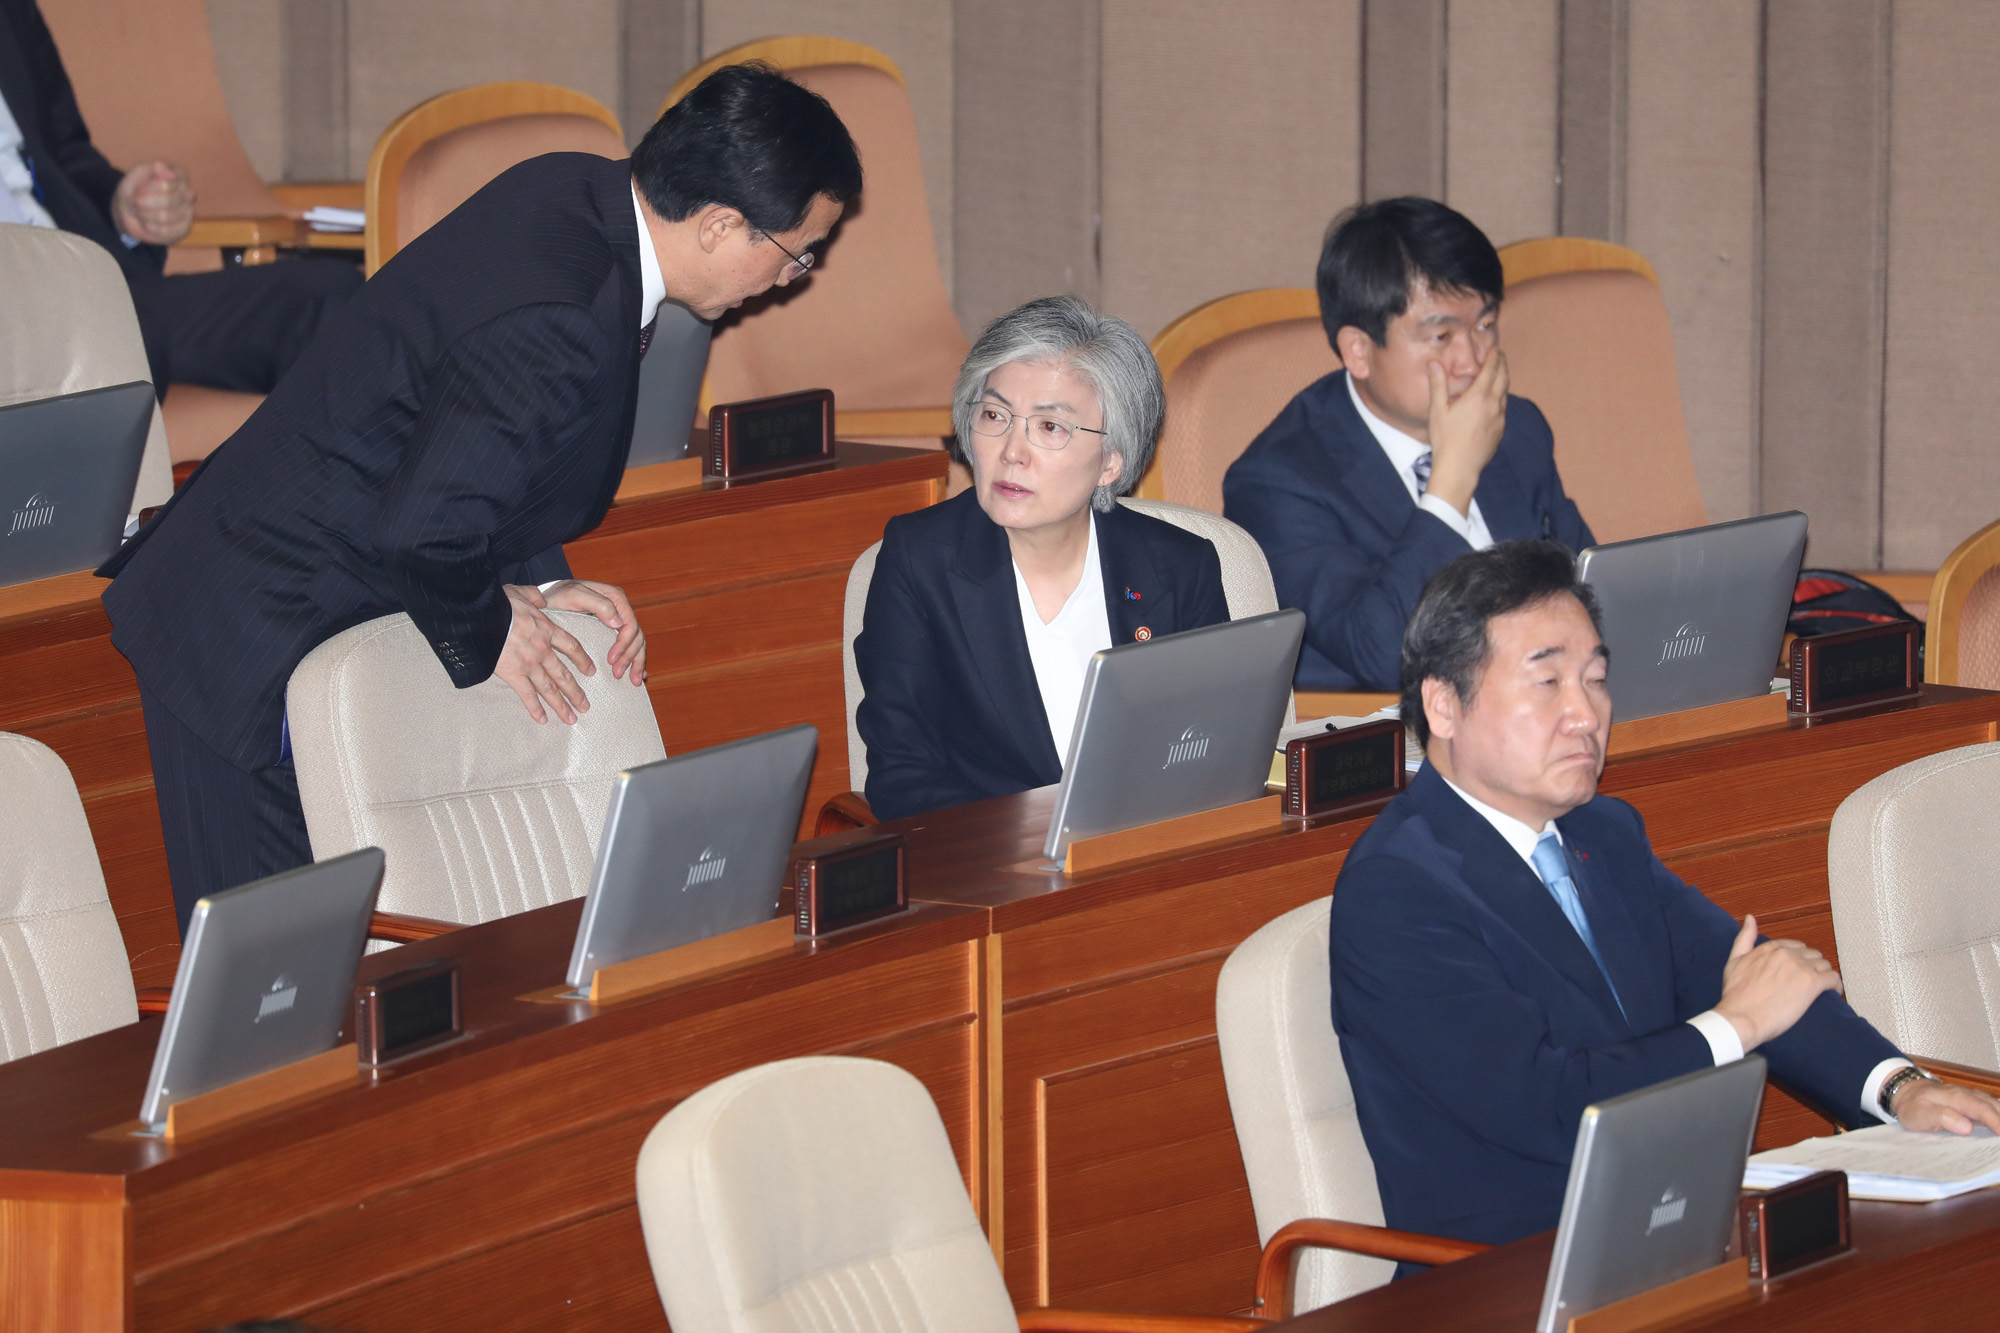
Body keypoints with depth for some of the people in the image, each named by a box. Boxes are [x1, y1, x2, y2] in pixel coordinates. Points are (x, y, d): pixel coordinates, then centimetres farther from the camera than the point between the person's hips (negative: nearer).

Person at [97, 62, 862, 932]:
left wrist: (536, 582, 6)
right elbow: (422, 530, -30)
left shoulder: (576, 192, 1)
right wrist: (490, 630, -10)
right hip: (263, 649, -10)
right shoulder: (555, 330, -30)